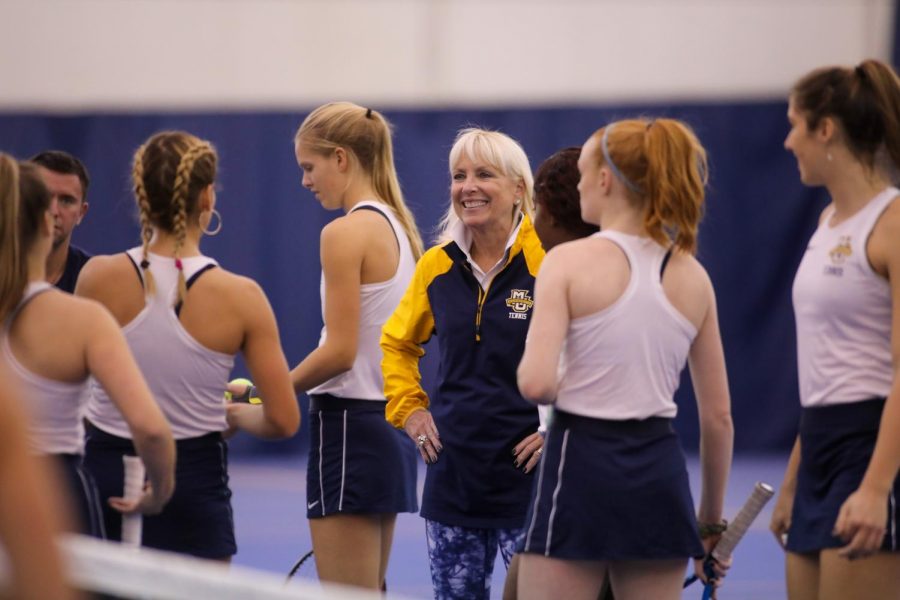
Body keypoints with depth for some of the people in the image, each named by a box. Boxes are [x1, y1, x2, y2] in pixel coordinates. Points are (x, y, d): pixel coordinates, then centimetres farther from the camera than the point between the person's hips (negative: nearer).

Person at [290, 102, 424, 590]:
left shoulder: (345, 233, -14)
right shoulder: (398, 226, 12)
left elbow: (340, 351, -19)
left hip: (350, 425, -9)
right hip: (390, 422, 9)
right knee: (369, 592, 14)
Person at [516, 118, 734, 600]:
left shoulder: (570, 261, -7)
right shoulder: (693, 278, 7)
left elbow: (536, 383, -18)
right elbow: (718, 416, 10)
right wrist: (712, 519, 19)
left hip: (581, 457, -4)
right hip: (659, 469, 5)